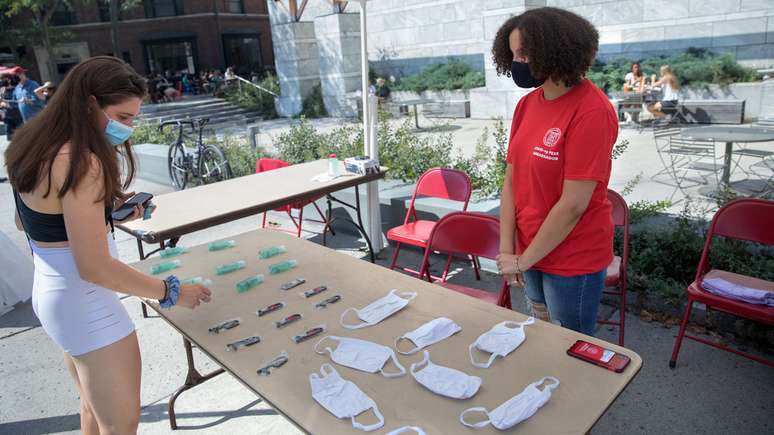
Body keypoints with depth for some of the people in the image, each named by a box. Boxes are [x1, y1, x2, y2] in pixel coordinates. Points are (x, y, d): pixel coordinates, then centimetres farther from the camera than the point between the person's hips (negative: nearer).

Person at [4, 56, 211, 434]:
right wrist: (172, 292, -16)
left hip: (50, 290, 10)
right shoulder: (80, 161, -24)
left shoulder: (36, 147, 5)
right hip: (85, 303, -10)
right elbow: (95, 267, -25)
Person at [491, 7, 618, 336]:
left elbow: (572, 205, -23)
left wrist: (523, 260, -14)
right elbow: (511, 180, 0)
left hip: (574, 260, -6)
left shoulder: (592, 111, -21)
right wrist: (506, 250, -5)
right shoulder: (527, 104, 0)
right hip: (530, 253, 6)